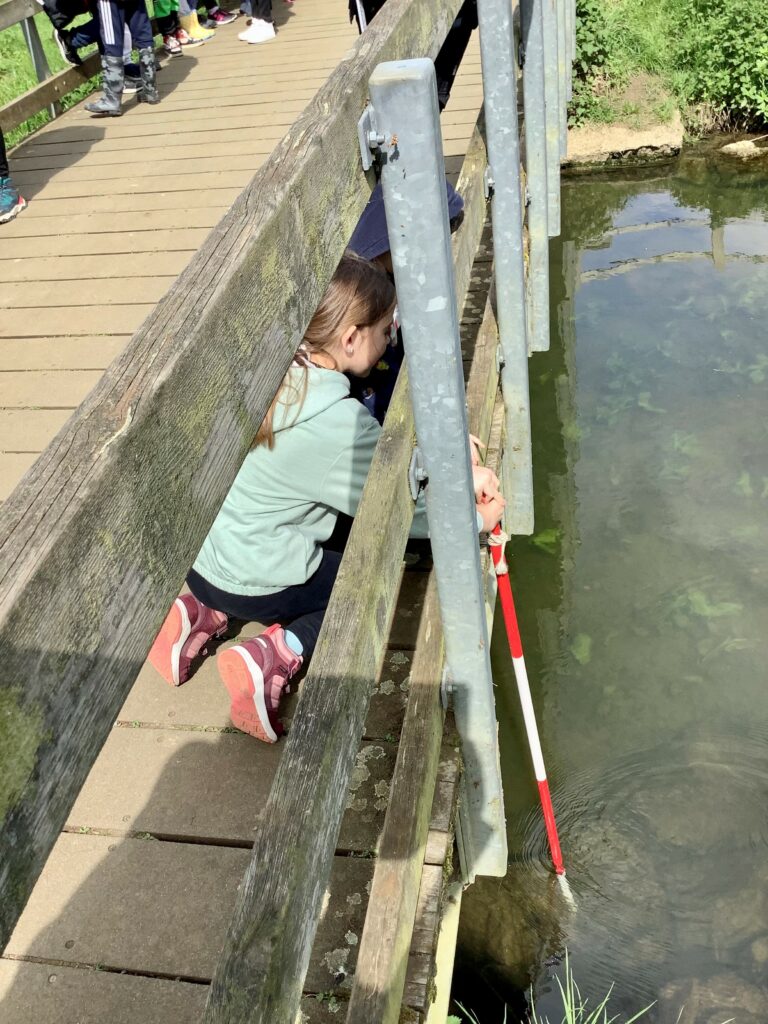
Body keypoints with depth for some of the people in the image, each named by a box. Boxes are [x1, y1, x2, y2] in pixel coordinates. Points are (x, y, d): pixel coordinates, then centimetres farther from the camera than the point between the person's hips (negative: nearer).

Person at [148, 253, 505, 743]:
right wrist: (476, 519, 4)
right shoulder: (341, 425, -27)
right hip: (254, 583, -7)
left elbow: (384, 450, 3)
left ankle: (207, 614, 14)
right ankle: (273, 657, -6)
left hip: (201, 557, 7)